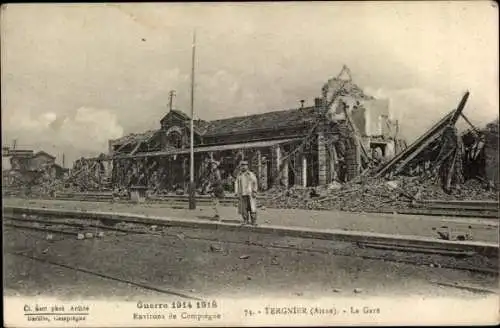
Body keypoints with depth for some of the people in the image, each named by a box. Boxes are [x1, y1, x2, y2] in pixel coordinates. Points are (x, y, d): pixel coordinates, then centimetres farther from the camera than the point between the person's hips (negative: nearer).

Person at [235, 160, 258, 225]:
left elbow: (255, 183, -3)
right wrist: (237, 193, 1)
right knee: (243, 208, 2)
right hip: (242, 194, 3)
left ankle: (254, 221, 2)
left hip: (250, 193, -3)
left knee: (252, 207, -5)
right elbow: (236, 184, 9)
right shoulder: (239, 175, 11)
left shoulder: (251, 174, 1)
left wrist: (254, 192, -12)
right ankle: (246, 221, 13)